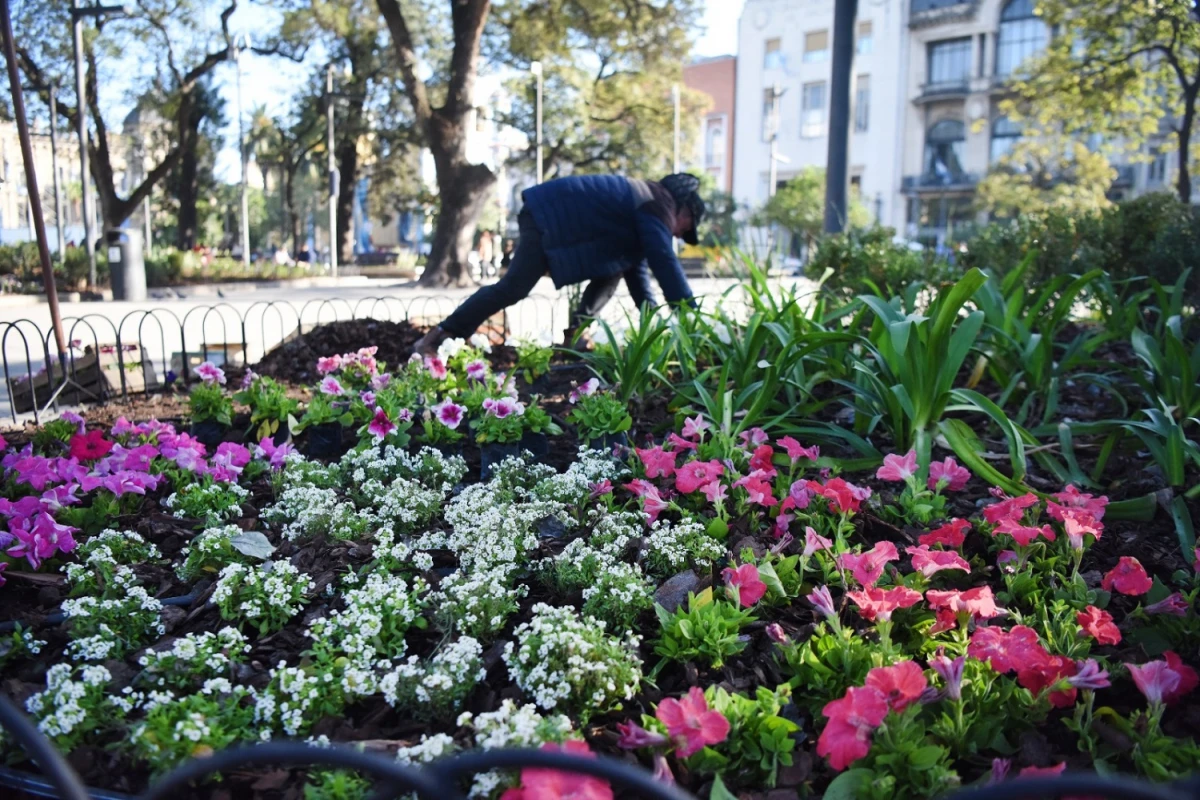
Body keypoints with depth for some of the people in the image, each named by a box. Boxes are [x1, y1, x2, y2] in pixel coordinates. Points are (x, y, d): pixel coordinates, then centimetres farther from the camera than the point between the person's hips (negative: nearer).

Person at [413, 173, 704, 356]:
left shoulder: (645, 200, 21)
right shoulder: (657, 208, -8)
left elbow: (636, 266, 23)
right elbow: (665, 263, -18)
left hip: (559, 222, 10)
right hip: (548, 219, -10)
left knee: (612, 272, 12)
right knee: (512, 288, -15)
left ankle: (576, 335, 7)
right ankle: (433, 340, -13)